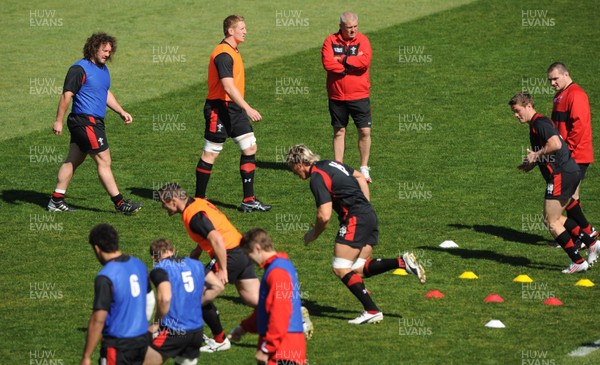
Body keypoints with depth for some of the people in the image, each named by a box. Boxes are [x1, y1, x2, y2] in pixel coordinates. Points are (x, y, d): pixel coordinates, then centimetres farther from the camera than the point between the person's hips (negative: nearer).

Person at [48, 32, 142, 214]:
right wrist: (59, 120, -18)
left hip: (95, 122, 10)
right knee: (104, 161, -6)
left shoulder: (103, 69, 15)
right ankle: (119, 203, -2)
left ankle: (56, 200, 17)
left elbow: (106, 94, 29)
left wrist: (121, 112, 22)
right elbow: (67, 95, -16)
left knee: (73, 160, 12)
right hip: (85, 122, -10)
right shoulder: (79, 69, -14)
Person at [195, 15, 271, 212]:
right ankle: (199, 199, 11)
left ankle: (248, 200, 4)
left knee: (250, 147, 3)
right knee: (211, 153, 0)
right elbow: (228, 87, -27)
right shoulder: (223, 54, -18)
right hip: (219, 108, -10)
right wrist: (248, 108, -32)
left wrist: (244, 108, 26)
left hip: (234, 108, 10)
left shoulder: (233, 52, 14)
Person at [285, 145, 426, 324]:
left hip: (355, 219, -9)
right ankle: (403, 262, -4)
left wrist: (313, 234, 1)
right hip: (370, 216, 9)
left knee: (341, 269, -5)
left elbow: (324, 216, -17)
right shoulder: (331, 164, 17)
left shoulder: (317, 178, -12)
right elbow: (360, 177, 28)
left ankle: (372, 311, -10)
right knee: (358, 269, 8)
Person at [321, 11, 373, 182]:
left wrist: (341, 60, -14)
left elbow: (365, 61, -19)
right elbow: (327, 63, -16)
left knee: (365, 132, -2)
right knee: (339, 132, 10)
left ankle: (364, 168, 10)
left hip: (359, 96, 0)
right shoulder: (331, 41, -1)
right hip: (337, 97, 1)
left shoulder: (362, 40, -1)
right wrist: (351, 64, -15)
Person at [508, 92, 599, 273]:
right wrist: (533, 163, 15)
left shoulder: (540, 122, -12)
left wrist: (536, 155, -13)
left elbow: (555, 144, -27)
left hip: (561, 175, -10)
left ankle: (578, 262, 0)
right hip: (571, 172, 10)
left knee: (551, 221, -2)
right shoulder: (536, 124, 20)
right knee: (556, 218, 19)